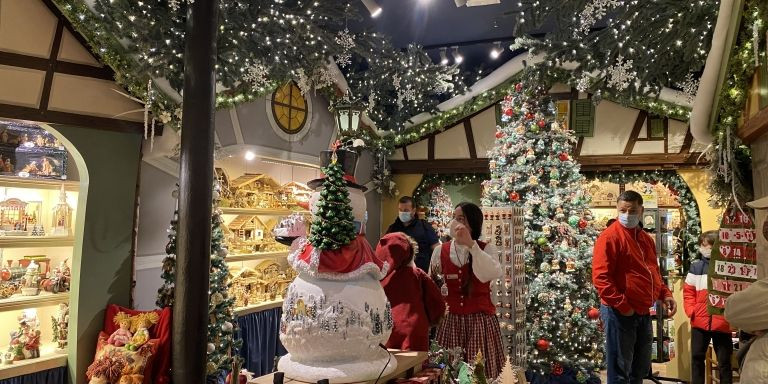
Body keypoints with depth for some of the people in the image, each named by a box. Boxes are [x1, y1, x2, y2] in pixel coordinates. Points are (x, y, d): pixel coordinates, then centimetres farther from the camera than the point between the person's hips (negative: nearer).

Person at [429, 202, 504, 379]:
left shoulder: (486, 249, -2)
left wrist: (471, 245, -26)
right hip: (449, 320, 1)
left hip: (480, 319, -1)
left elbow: (494, 274, -23)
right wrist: (435, 280, -15)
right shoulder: (440, 251, 2)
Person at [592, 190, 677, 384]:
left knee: (641, 368, 20)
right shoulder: (610, 236, -14)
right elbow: (600, 277, -21)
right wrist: (622, 305, -20)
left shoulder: (645, 238, 13)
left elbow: (653, 273, 23)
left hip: (643, 313, 8)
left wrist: (665, 294, 7)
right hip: (619, 313, -8)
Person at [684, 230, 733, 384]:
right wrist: (690, 310, -5)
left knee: (724, 361, 11)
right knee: (697, 357, 11)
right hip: (699, 322, 2)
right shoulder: (696, 267, 4)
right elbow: (688, 291, 6)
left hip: (723, 323, -2)